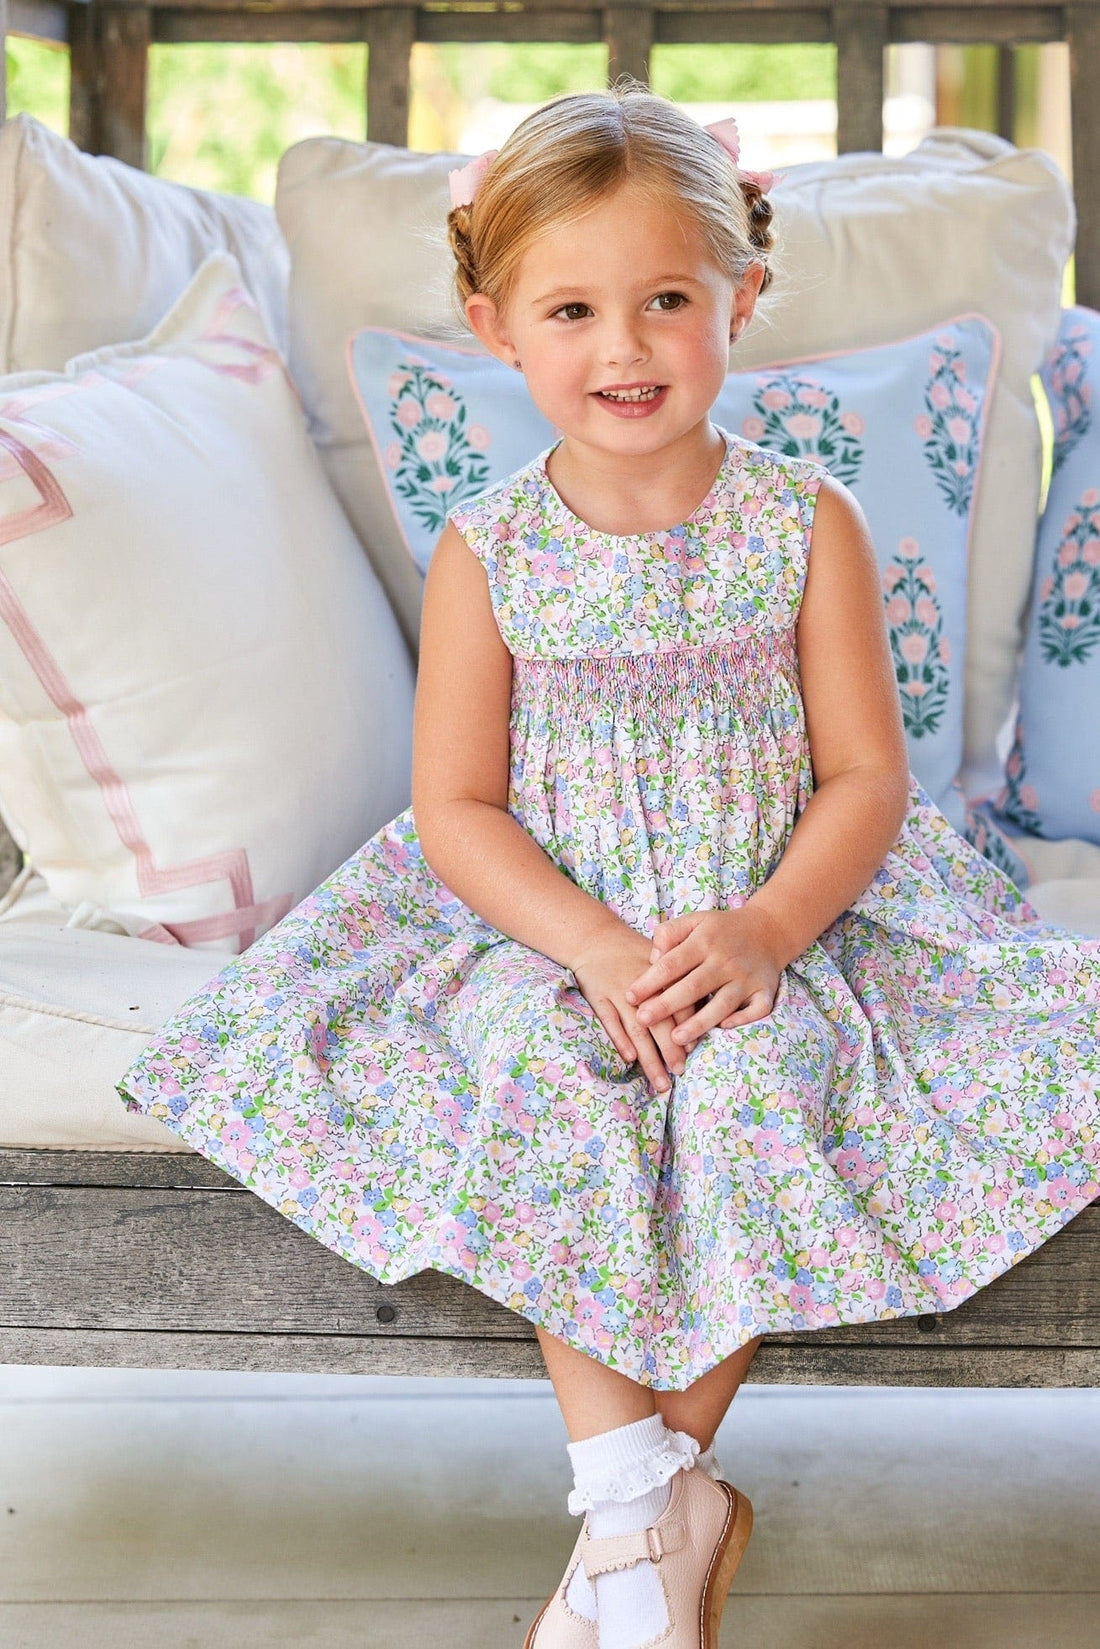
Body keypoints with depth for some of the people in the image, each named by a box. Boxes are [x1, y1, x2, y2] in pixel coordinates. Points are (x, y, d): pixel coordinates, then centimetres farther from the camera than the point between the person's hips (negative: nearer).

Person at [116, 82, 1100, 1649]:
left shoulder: (805, 521, -4)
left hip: (777, 921, 0)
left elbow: (865, 774, -4)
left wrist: (763, 932, -22)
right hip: (551, 932, 1)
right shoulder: (487, 552, -4)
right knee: (554, 1096, -28)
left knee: (750, 1093, -28)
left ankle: (648, 1494, -11)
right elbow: (455, 806, -5)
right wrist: (598, 948, -21)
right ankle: (653, 1501, -17)